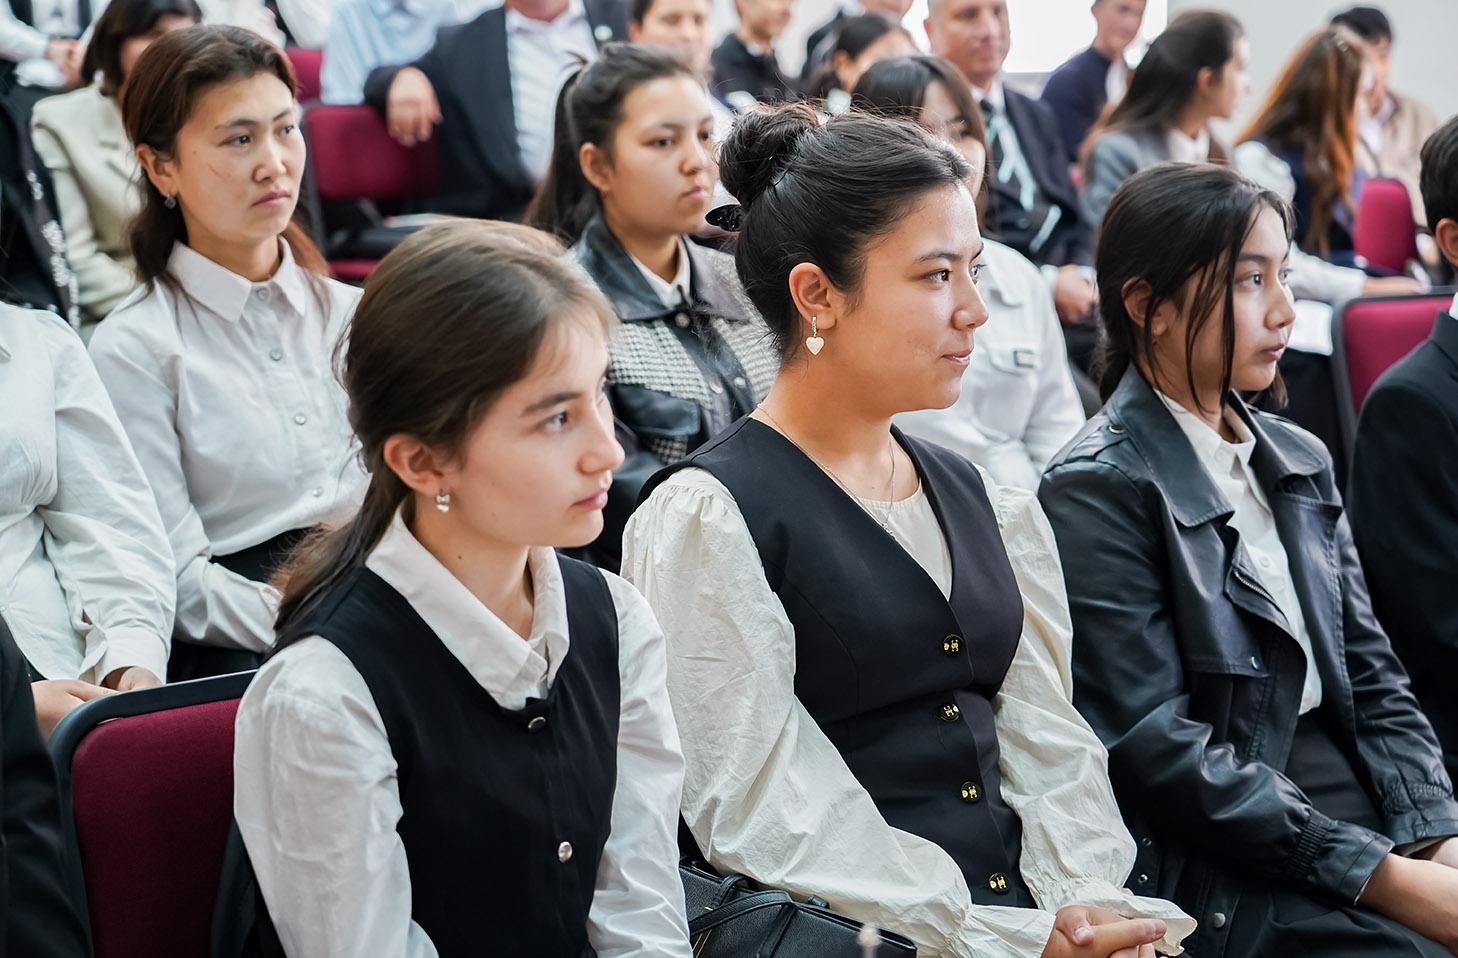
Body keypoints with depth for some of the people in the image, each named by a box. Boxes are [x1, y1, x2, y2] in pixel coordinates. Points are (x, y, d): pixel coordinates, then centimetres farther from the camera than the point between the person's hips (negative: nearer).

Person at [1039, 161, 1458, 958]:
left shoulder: (1300, 462, 14)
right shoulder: (1099, 490, -8)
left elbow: (1371, 675, 12)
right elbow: (1158, 746, -14)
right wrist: (1386, 879, -16)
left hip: (1368, 815, 7)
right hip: (1231, 878, -6)